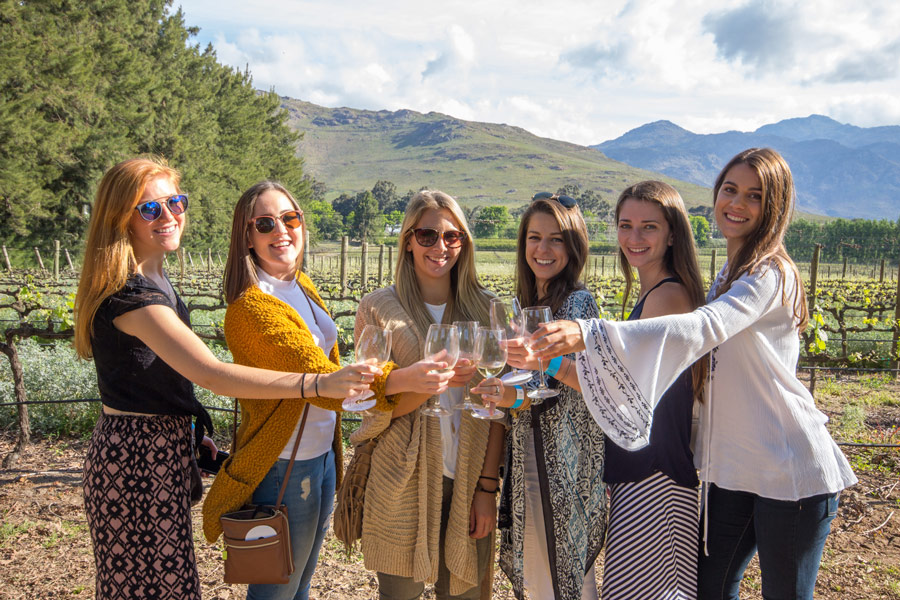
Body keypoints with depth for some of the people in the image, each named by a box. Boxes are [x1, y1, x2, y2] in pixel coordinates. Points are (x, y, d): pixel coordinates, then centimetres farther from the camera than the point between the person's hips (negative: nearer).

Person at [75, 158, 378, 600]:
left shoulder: (150, 278, 9)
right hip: (139, 460, -10)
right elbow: (214, 375, -34)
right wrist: (319, 384, -38)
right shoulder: (132, 293, -24)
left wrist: (190, 430, 14)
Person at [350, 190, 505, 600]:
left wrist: (487, 486, -2)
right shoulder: (378, 308, -2)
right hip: (403, 484, -2)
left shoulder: (483, 308, 5)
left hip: (468, 482, 2)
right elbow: (374, 407, -5)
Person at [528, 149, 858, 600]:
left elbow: (702, 329, -35)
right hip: (732, 465, 8)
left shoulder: (771, 275, -18)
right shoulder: (729, 274, 11)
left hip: (791, 469, -8)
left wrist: (589, 334, -46)